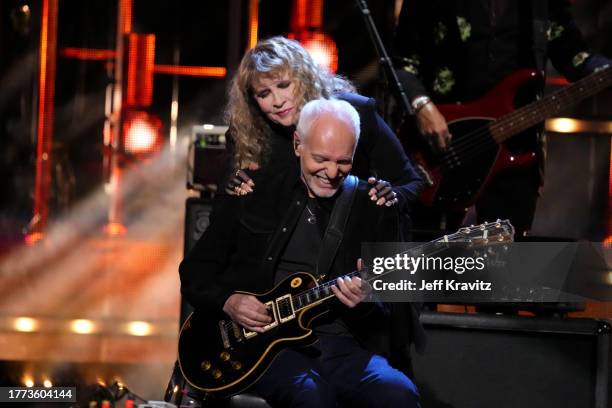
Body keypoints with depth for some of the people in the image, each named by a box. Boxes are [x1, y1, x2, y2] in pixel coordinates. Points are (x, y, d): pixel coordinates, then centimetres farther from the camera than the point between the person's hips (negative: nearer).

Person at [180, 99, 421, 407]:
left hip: (347, 347, 2)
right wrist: (229, 301, -5)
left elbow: (395, 309, 9)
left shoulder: (374, 208, 11)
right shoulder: (253, 195, 11)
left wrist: (365, 303, -13)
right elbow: (194, 271, 15)